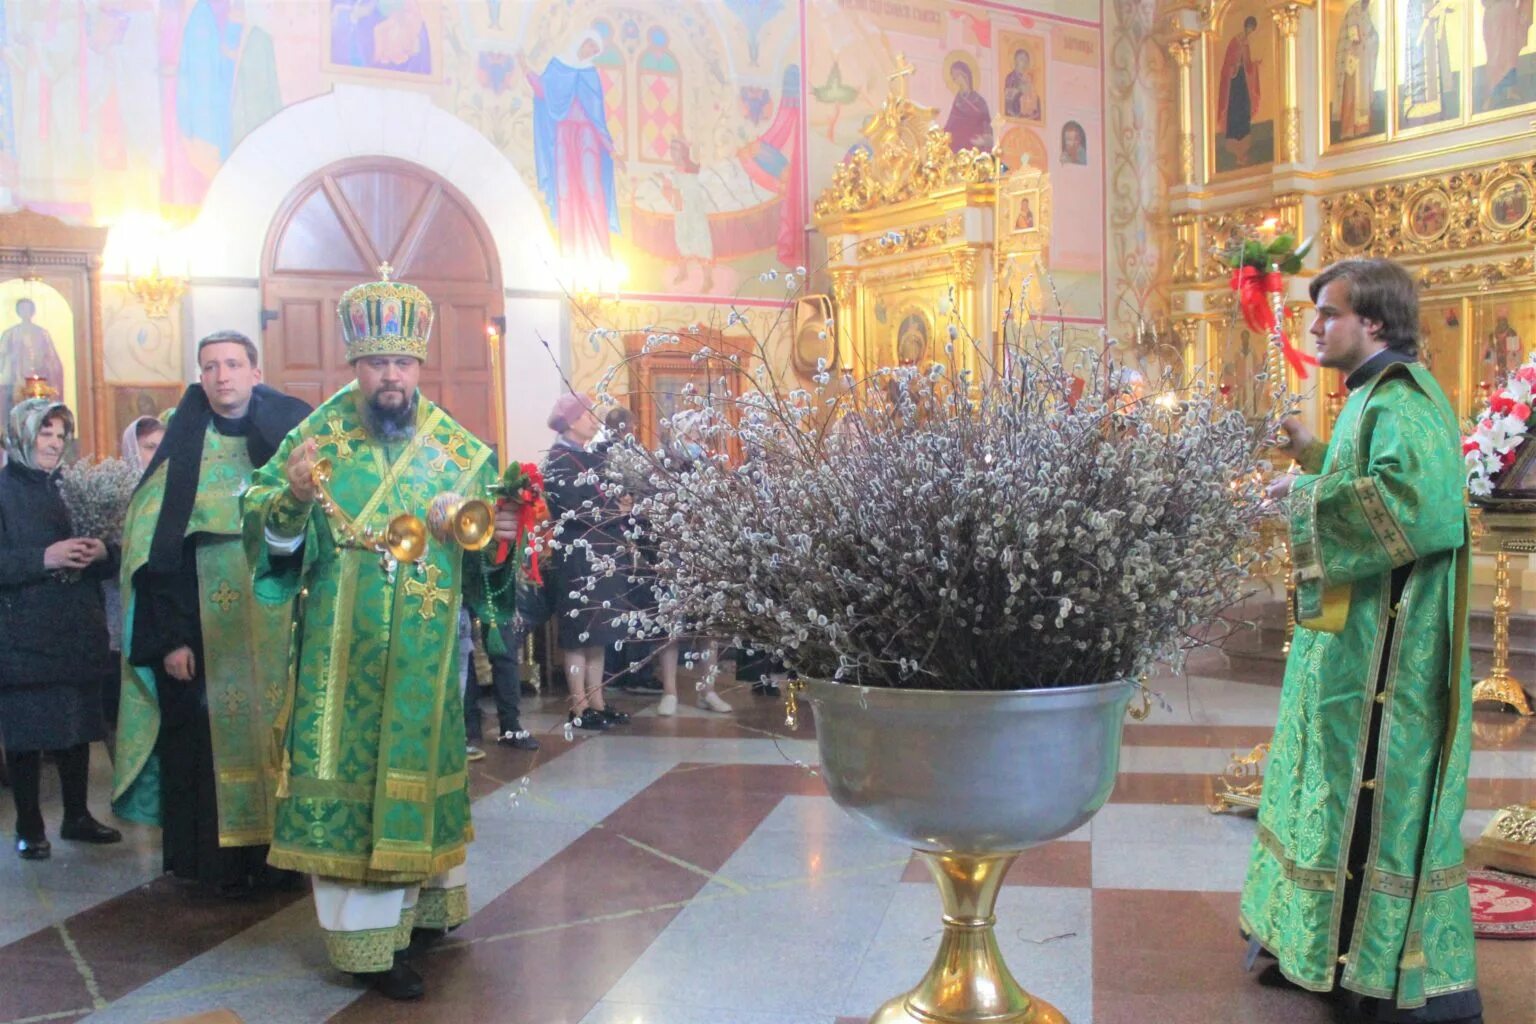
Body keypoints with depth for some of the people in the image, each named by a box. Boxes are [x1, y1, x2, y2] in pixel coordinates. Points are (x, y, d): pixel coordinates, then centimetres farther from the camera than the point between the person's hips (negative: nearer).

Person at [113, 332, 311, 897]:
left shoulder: (287, 439, 6)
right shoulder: (182, 452, 1)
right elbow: (156, 550, -4)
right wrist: (170, 637, -11)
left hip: (278, 621, 2)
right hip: (206, 630, -2)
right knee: (214, 730, 0)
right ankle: (225, 860, 11)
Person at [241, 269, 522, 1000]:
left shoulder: (458, 451, 4)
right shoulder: (318, 436, -1)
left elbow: (482, 561, 9)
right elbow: (265, 525, -5)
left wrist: (497, 541, -13)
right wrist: (294, 496, -24)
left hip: (425, 653, 2)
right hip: (342, 653, -2)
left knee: (414, 766, 12)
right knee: (347, 775, -1)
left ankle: (417, 902, 31)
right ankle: (366, 942, 8)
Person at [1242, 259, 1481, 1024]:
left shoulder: (1404, 400, -17)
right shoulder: (1375, 396, 15)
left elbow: (1415, 502, -32)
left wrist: (1307, 493, -21)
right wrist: (1313, 455, 13)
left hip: (1382, 646, -10)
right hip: (1350, 634, 10)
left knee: (1378, 796, -3)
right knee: (1343, 788, 16)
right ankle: (1328, 945, 28)